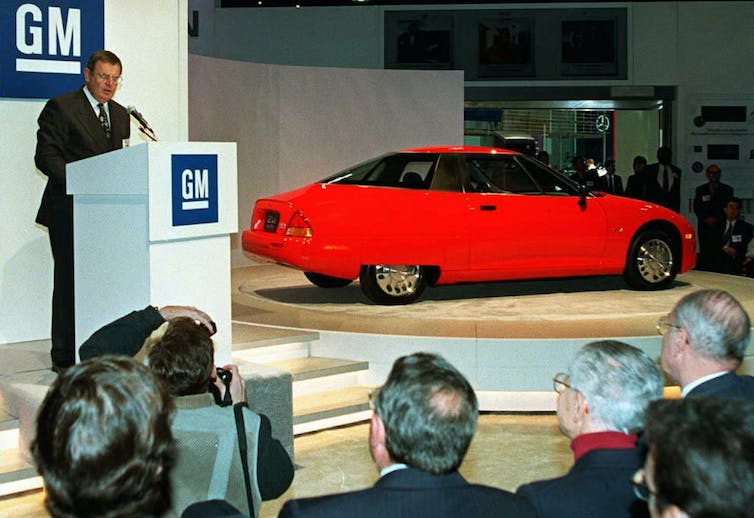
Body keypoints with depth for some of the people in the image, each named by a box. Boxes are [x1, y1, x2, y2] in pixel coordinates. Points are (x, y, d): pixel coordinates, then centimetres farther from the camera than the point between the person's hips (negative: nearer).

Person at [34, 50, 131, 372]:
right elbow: (46, 156, -9)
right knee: (70, 282, -2)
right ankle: (65, 357, 5)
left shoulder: (121, 114, 18)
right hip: (71, 210, -5)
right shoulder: (61, 107, -2)